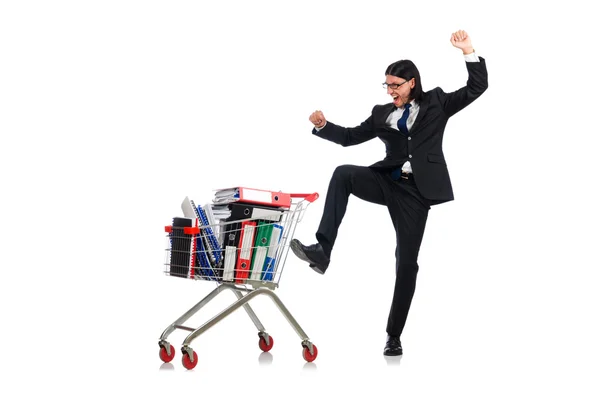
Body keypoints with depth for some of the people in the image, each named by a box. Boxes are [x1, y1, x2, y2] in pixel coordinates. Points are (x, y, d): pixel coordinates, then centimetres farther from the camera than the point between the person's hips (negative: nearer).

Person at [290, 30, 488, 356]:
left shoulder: (436, 103, 7)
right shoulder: (382, 113, 14)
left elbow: (477, 88, 2)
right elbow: (351, 137, 12)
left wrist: (468, 51, -9)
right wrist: (323, 125, -5)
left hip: (415, 192, -2)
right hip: (386, 182, 3)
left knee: (406, 263, -1)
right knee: (343, 174, -27)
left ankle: (394, 335, 13)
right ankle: (322, 250, -32)